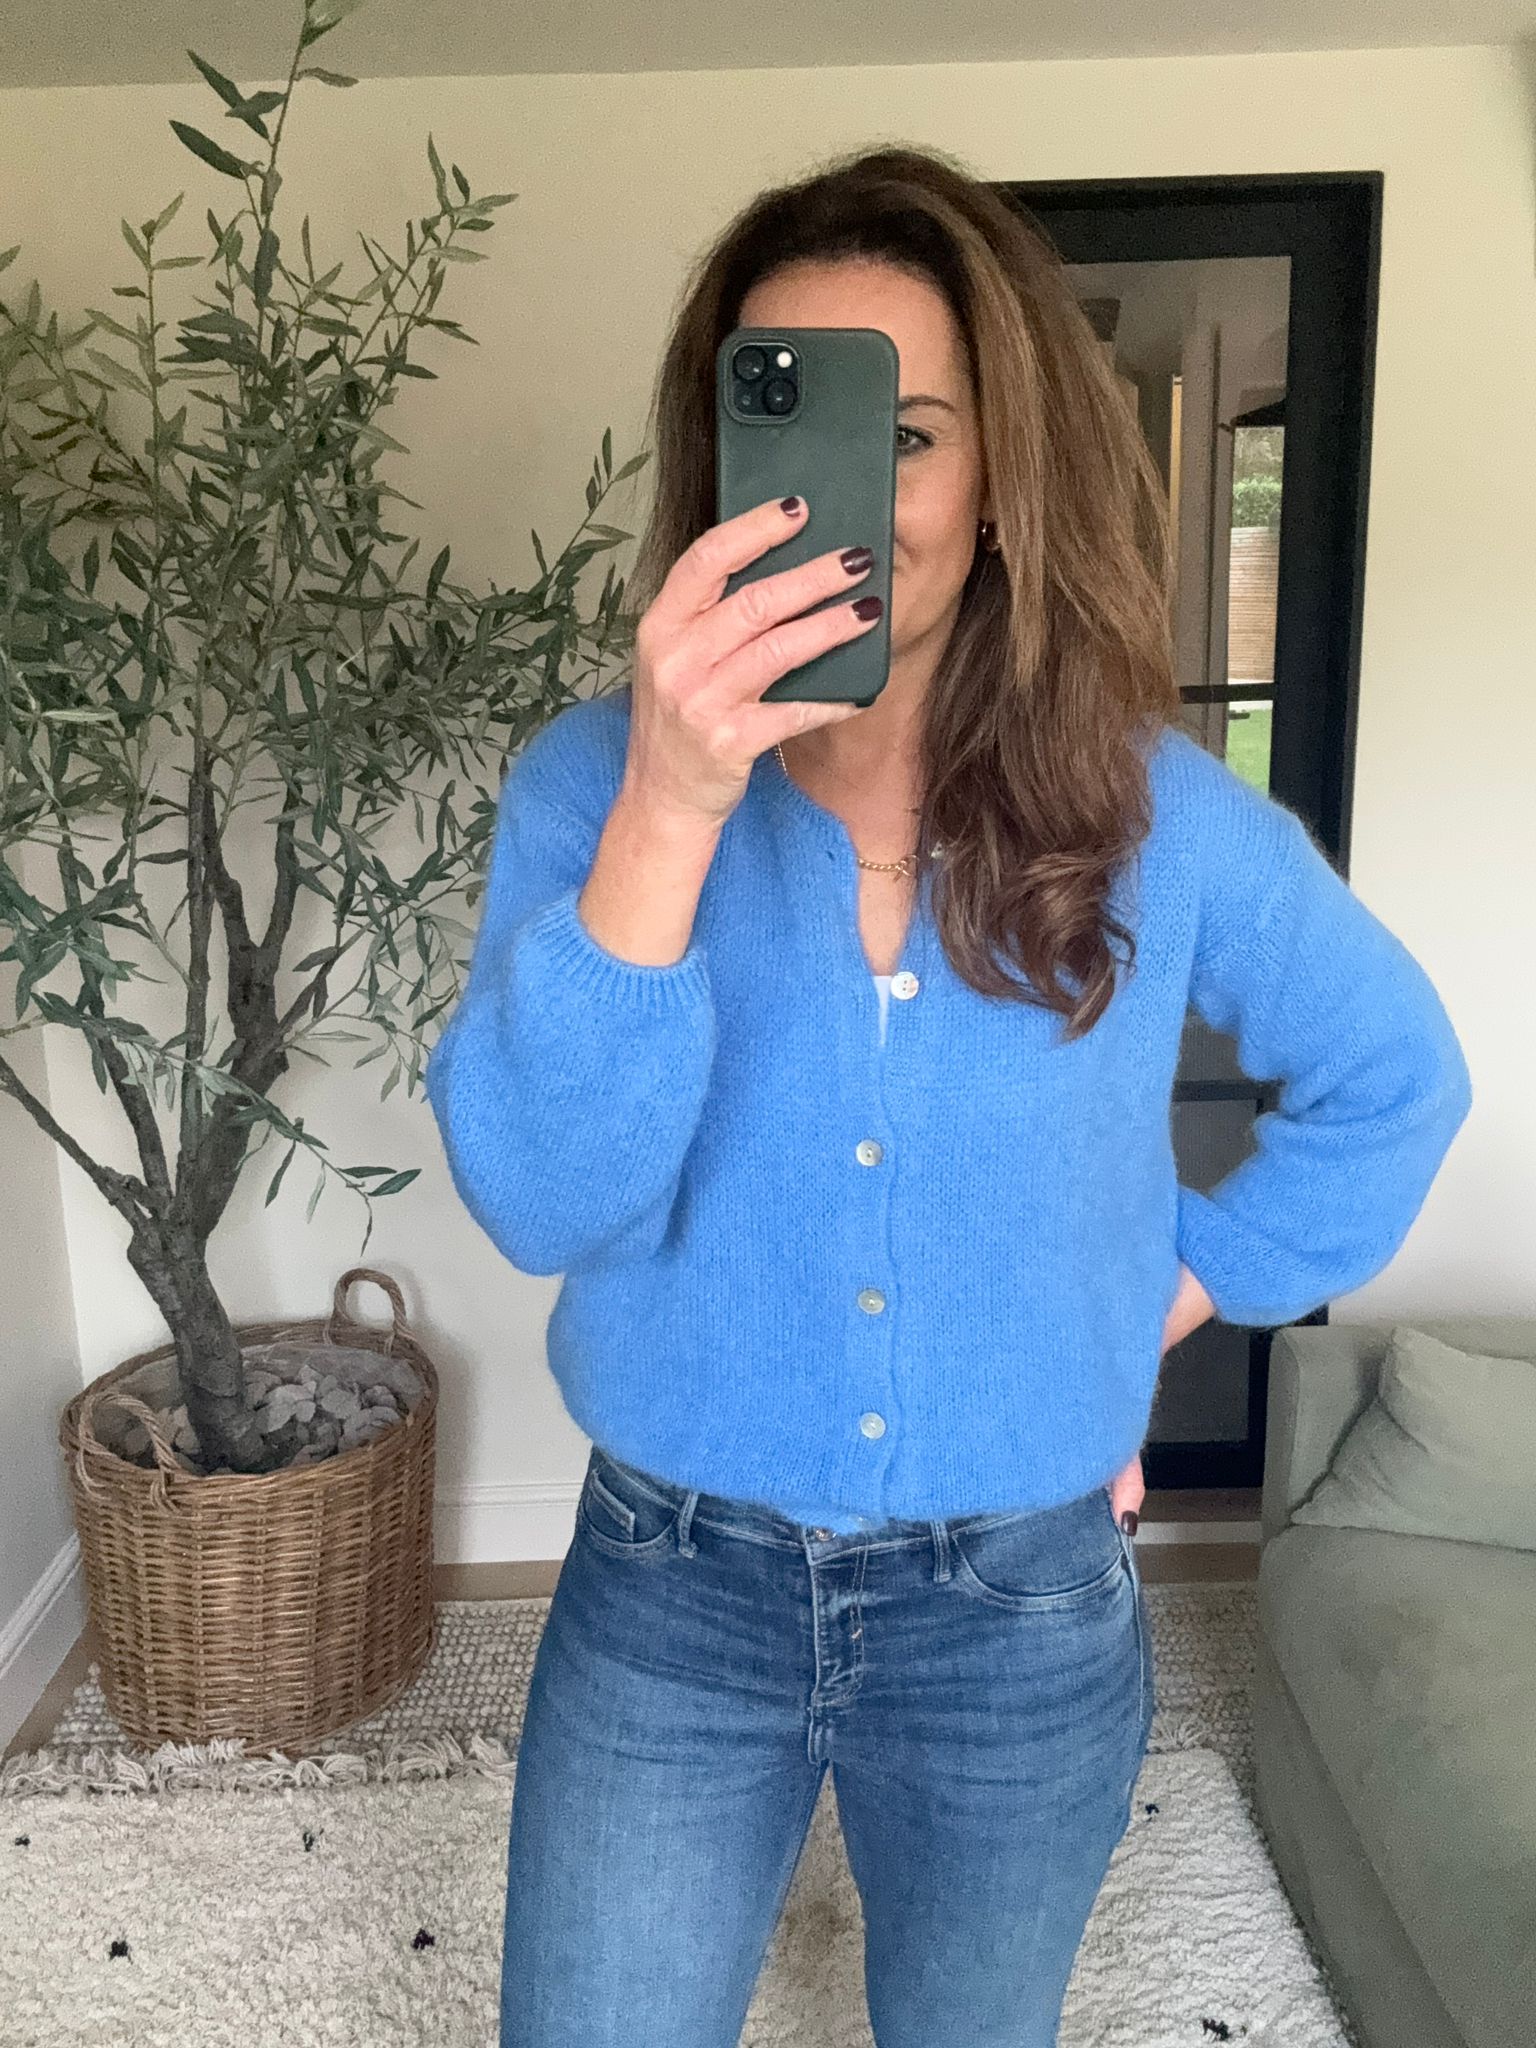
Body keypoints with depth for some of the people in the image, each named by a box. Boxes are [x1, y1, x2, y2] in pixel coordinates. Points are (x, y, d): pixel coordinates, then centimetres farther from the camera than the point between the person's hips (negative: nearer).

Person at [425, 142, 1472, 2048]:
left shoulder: (1158, 818, -9)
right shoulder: (592, 778, -12)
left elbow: (1393, 1077, 7)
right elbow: (538, 1200, -24)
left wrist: (1188, 1283, 1)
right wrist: (672, 807, -34)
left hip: (1022, 1617, 1)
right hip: (671, 1595, 0)